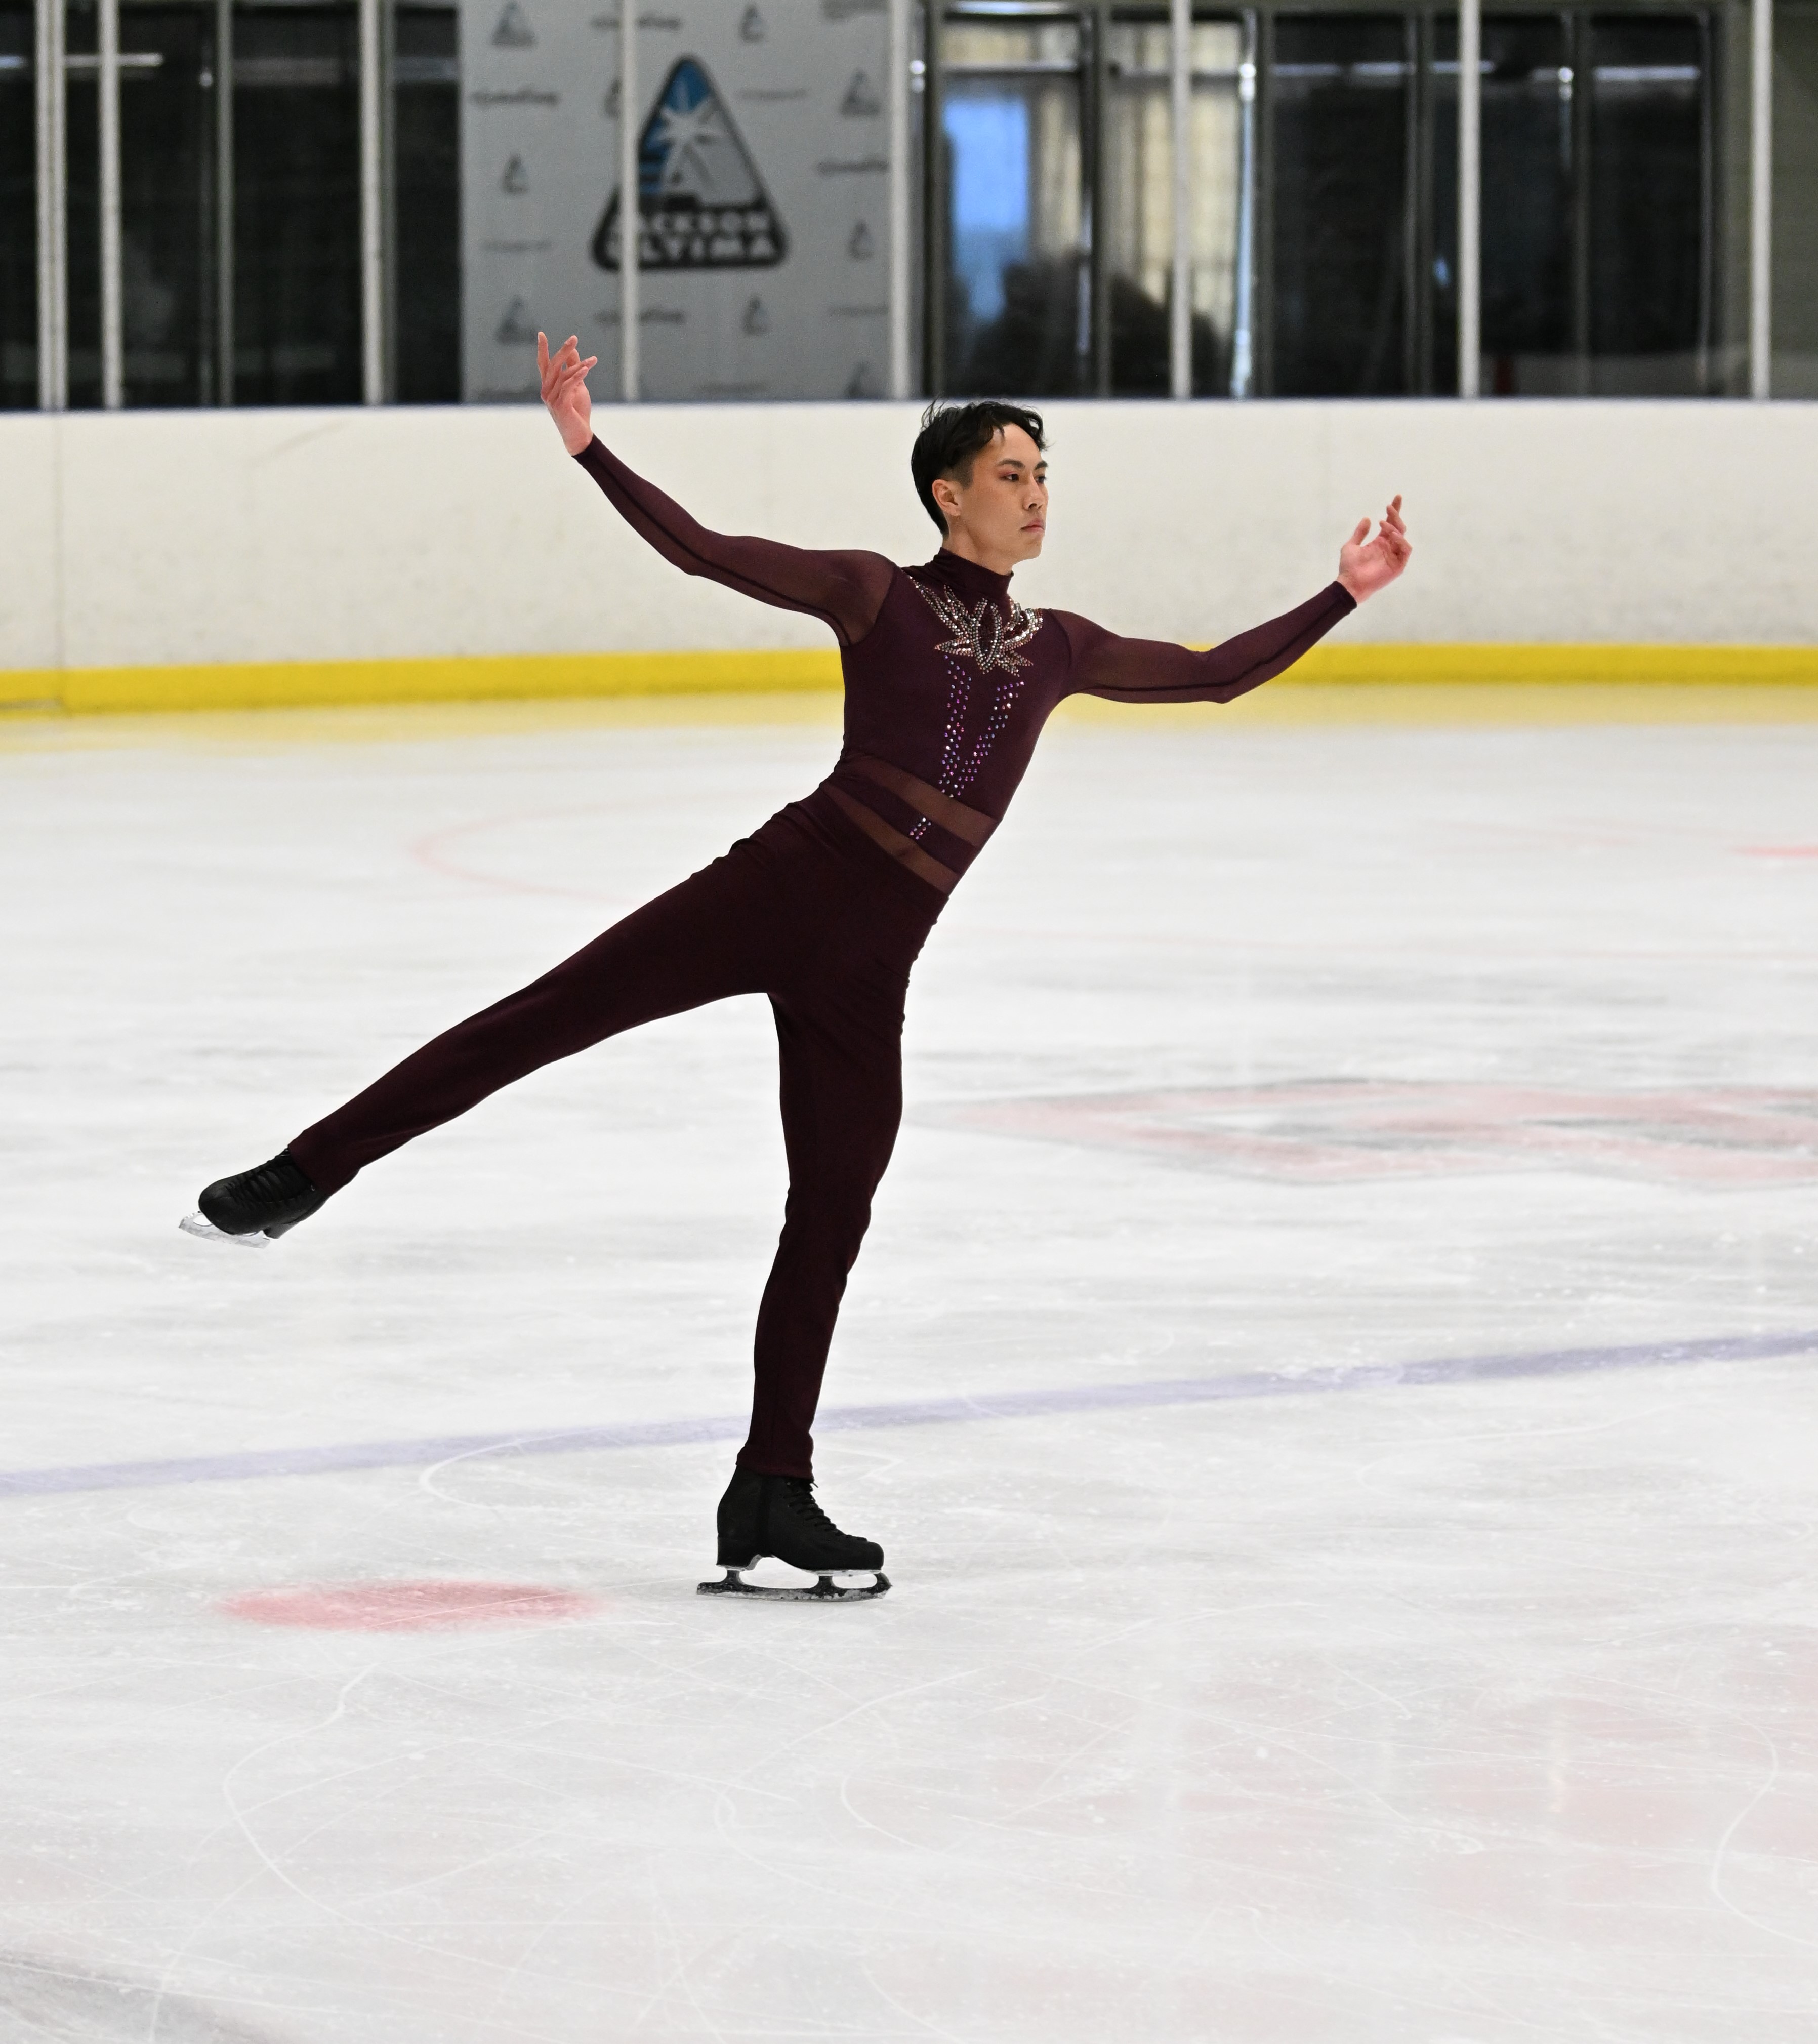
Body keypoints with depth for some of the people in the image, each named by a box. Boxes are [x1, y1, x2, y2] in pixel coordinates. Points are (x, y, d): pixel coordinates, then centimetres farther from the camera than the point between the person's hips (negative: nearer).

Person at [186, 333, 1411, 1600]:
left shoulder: (1056, 650, 17)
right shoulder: (877, 595, 5)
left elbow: (1211, 677, 24)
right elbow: (703, 551, -3)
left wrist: (1344, 598, 20)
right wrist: (588, 449, -14)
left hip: (866, 968, 4)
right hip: (781, 882, -4)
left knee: (831, 1224, 5)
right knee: (545, 1017, -14)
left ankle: (773, 1498, 12)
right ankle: (306, 1174, -8)